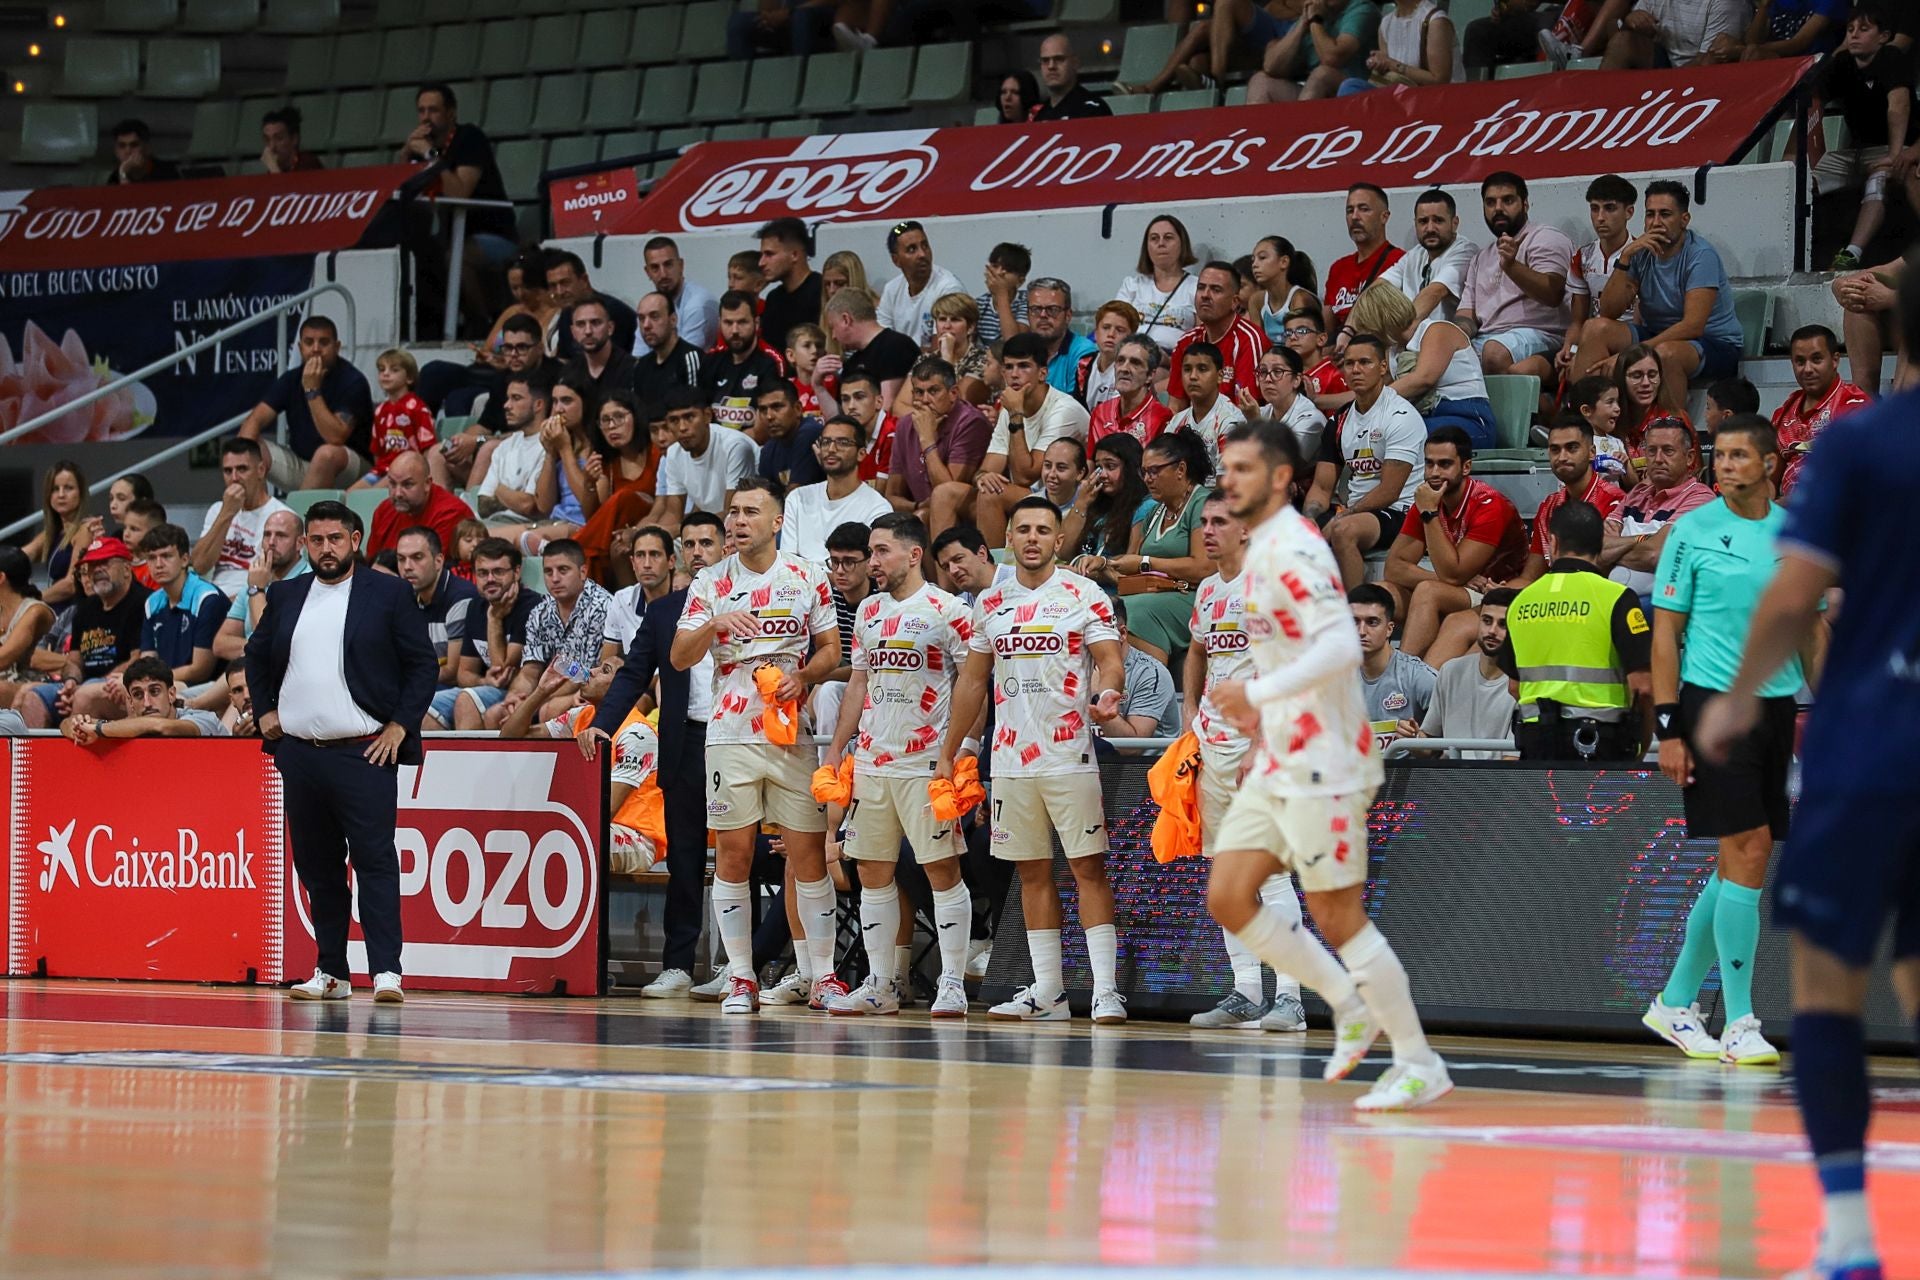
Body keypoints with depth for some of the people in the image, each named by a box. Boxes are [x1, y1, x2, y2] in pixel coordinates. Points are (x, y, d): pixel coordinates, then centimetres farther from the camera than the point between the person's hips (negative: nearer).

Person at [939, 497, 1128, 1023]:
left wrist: (1106, 692, -31)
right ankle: (1046, 993, 11)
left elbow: (1110, 660, -8)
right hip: (1011, 758, 5)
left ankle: (1106, 989, -9)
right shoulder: (990, 604, 12)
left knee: (1088, 867, -7)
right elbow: (972, 681, 17)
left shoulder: (1083, 595, -1)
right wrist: (948, 753, 16)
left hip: (1070, 757, -5)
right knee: (1032, 872, 7)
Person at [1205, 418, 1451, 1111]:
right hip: (1279, 761, 10)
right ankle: (1351, 1006, 16)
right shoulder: (1261, 551, 15)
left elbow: (1341, 647, -28)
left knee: (1338, 916, -6)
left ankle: (1420, 1066, 3)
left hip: (1321, 762, -10)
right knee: (1227, 898, 5)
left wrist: (1257, 693, -29)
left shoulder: (1294, 548, -16)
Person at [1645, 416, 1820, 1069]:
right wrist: (1668, 727, -9)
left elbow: (1813, 631, 16)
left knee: (1742, 863, 7)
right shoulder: (1693, 531, -2)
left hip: (1778, 707, 5)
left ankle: (1675, 1002, 21)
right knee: (1747, 851, -12)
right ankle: (1739, 1026, -7)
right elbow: (1665, 631, -3)